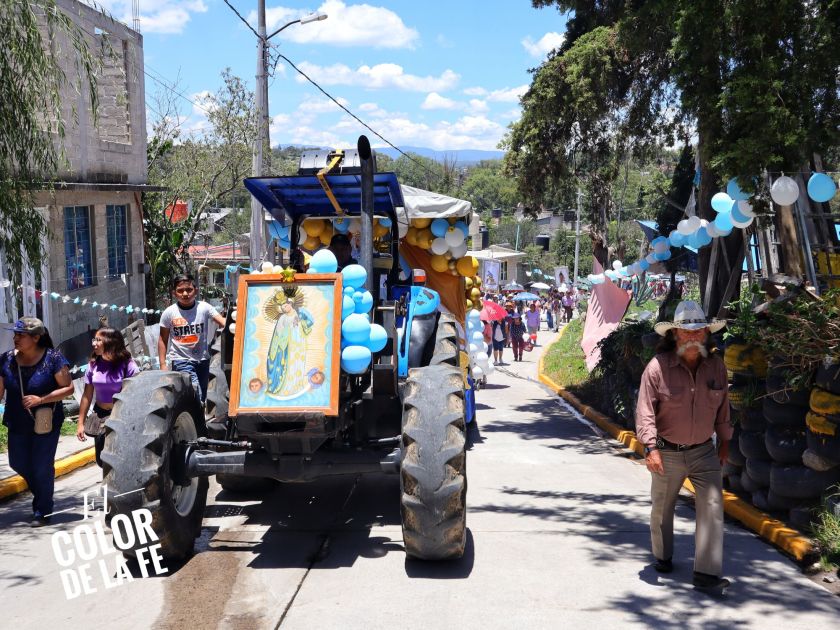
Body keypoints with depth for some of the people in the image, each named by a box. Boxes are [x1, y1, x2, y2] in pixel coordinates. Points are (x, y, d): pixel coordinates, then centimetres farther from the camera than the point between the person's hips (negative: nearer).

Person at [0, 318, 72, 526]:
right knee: (18, 463, 15)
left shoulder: (53, 358, -14)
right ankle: (41, 492, 43)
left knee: (42, 466, 0)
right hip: (17, 423, 5)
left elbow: (68, 388, -12)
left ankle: (42, 512, 17)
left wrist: (40, 399, -22)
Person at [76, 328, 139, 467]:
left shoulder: (127, 364, -11)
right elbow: (87, 395, 6)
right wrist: (81, 423, 5)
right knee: (102, 461, 11)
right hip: (101, 417, 5)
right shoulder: (94, 365, 2)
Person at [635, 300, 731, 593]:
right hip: (667, 453, -2)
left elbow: (722, 407, 11)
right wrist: (651, 447, -17)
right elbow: (645, 410, -13)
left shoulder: (716, 366, -2)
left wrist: (724, 442, 15)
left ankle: (707, 573, -4)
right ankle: (662, 557, 39)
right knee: (662, 509, 15)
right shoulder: (658, 366, -16)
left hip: (704, 452, 2)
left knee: (712, 506, -9)